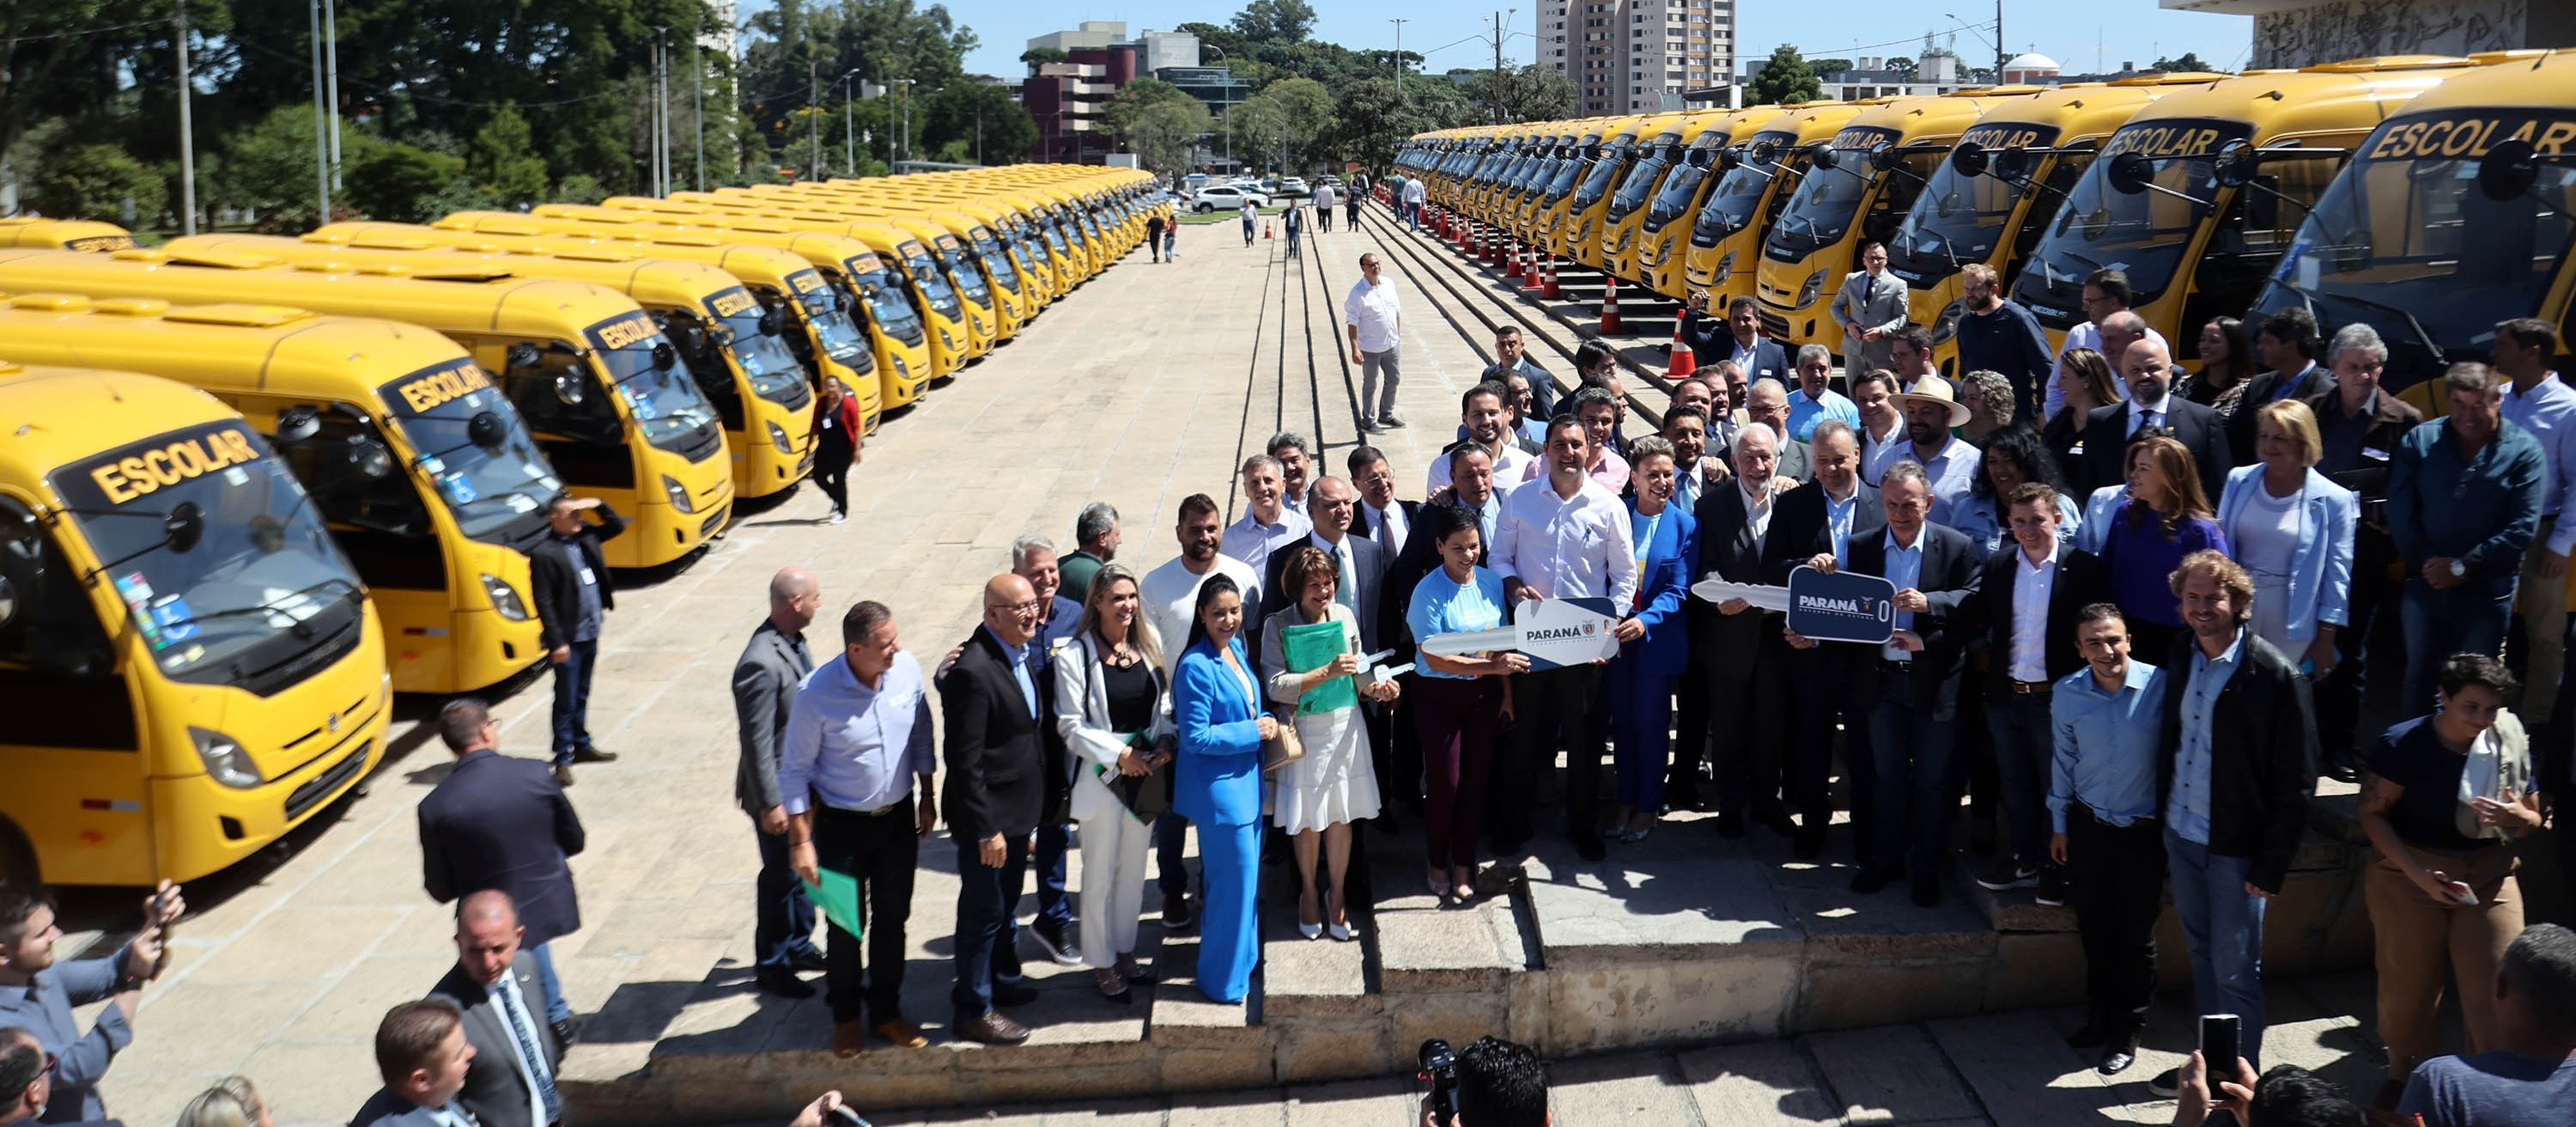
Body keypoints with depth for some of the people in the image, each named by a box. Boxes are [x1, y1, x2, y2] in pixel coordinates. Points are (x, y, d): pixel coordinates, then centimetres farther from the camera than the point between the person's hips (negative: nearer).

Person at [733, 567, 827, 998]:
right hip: (779, 789, -9)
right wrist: (770, 804, -21)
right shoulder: (762, 664, -29)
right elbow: (757, 741, -25)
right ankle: (771, 965, 24)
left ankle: (798, 945, 39)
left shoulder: (794, 642, 1)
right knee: (782, 877, 7)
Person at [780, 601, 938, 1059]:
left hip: (898, 817, 4)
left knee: (892, 920, 15)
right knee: (844, 926, 10)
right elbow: (795, 768, -13)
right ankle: (846, 1016, 32)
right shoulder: (817, 693, -23)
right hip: (842, 825, -3)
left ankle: (886, 1012, 33)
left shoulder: (907, 669, -12)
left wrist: (928, 797, 10)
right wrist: (801, 841, -12)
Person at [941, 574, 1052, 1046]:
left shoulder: (1020, 653, 3)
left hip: (1019, 808, 9)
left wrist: (1029, 815, 16)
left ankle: (1002, 979, 43)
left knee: (1006, 902, 25)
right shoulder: (973, 671, -27)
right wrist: (986, 830, -22)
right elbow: (966, 762, -25)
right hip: (989, 814, -9)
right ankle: (973, 1011, 19)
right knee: (983, 911, 5)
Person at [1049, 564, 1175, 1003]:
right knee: (1101, 873, 4)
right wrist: (1118, 755, -18)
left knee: (1134, 868, 16)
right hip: (1101, 773, -5)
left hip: (1147, 770, 5)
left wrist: (1166, 743, -8)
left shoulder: (1148, 645, 4)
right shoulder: (1074, 655, -12)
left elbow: (1165, 704, 11)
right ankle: (1101, 963, 18)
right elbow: (1071, 726, -11)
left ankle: (1125, 951, 31)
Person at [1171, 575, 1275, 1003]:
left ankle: (1244, 956, 36)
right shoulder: (1197, 667, -21)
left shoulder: (1236, 648, 5)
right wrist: (1254, 732, -17)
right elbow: (1195, 737, -22)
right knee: (1233, 881, -2)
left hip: (1245, 779, 9)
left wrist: (1264, 724, -1)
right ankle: (1224, 980, 12)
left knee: (1246, 874, 19)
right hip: (1219, 787, -9)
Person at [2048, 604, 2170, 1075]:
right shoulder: (2067, 694, -7)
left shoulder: (2160, 686, -18)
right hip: (2088, 826, 3)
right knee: (2094, 930, 15)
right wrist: (2059, 825, 10)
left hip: (2144, 832, -3)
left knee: (2137, 935, 8)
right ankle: (2099, 1017, 34)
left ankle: (2127, 1032, 24)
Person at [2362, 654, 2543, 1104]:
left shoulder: (2510, 745, -2)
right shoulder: (2404, 744, -14)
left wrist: (2517, 817, -17)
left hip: (2488, 877, 3)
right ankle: (2402, 1075, 32)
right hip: (2409, 876, -2)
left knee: (2497, 988, -3)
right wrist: (2418, 874, -21)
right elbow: (2373, 813, -11)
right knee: (2408, 982, 10)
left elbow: (2533, 822, 8)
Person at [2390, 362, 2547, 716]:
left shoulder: (2524, 452, -4)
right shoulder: (2419, 441, 2)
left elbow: (2522, 528, -10)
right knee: (2418, 680, 10)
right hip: (2424, 586, 2)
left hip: (2486, 592, -2)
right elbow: (2400, 512, -3)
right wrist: (2428, 563, -13)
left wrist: (2461, 567, -12)